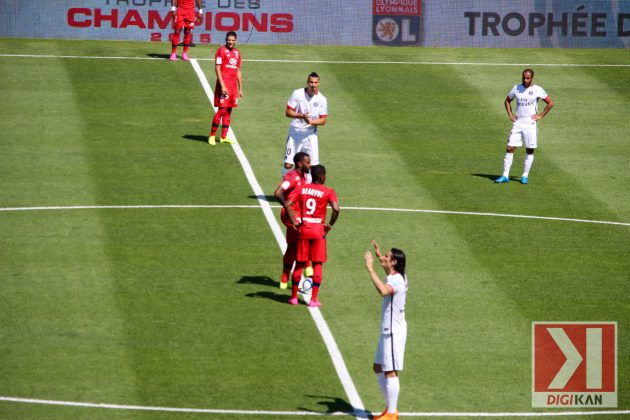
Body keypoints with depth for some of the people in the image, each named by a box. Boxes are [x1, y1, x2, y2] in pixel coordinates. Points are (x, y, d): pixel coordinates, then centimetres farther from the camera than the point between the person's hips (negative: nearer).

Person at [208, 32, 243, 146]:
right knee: (222, 110, -10)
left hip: (233, 85, 7)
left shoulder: (237, 53, 14)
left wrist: (240, 88, 17)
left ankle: (224, 137, 13)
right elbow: (217, 68, -12)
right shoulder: (221, 51, -6)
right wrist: (222, 86, -19)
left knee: (228, 111, 8)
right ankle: (212, 136, -3)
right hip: (224, 85, -7)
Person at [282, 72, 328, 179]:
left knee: (314, 165, -2)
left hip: (310, 134, 1)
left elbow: (323, 120, 0)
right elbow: (288, 112, -5)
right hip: (295, 132, -1)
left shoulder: (322, 99, -3)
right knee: (288, 164, -2)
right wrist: (301, 116, -23)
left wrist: (311, 121, -20)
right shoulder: (297, 94, -6)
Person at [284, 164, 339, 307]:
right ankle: (313, 299, 1)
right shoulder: (328, 192, -6)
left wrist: (293, 222, -2)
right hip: (319, 231, -2)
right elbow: (336, 209, -21)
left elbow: (287, 204, -9)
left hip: (303, 230, 2)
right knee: (317, 265, 6)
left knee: (300, 264, 13)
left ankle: (294, 297, 17)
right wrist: (330, 225, -7)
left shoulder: (301, 189, 3)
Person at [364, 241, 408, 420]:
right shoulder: (397, 276, 9)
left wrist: (371, 269, -40)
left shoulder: (396, 280, -22)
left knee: (390, 372, -5)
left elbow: (384, 290, -45)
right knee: (378, 368, 17)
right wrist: (379, 255, 32)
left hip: (394, 332, -11)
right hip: (388, 331, 11)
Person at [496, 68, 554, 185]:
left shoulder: (537, 90, -3)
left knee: (530, 151, 2)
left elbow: (550, 103, 3)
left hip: (530, 124, -2)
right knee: (510, 148, -5)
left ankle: (525, 176, 12)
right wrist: (510, 114, 7)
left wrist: (541, 115, -3)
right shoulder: (516, 88, 6)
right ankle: (505, 175, -2)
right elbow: (507, 101, 20)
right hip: (517, 123, 2)